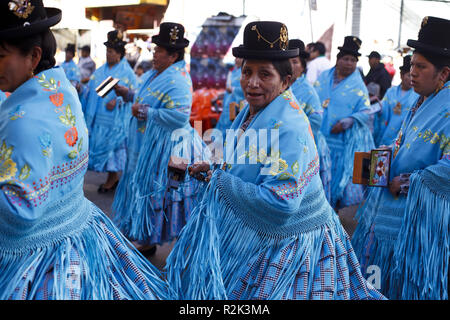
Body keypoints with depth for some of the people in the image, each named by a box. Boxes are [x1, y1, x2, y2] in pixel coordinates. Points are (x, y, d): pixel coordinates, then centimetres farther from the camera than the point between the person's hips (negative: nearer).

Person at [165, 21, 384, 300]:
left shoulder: (287, 128, -27)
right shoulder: (251, 112, 2)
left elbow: (281, 202, -33)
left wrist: (221, 181, -23)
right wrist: (214, 171, 0)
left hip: (287, 245, -8)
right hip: (255, 232, 8)